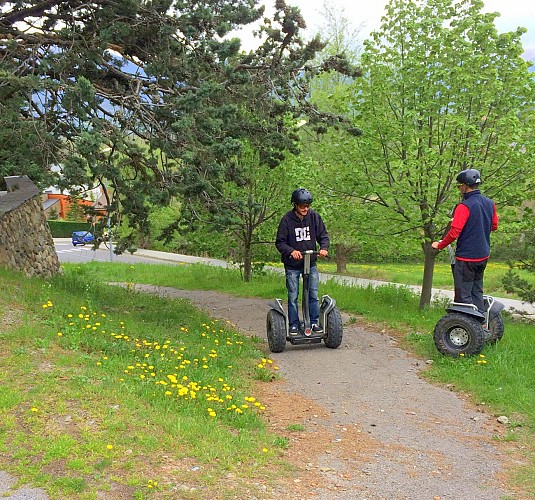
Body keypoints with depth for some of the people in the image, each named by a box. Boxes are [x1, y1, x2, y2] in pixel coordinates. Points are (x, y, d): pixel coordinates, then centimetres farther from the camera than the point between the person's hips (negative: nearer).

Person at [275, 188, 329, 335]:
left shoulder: (314, 216, -3)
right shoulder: (287, 219, -11)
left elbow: (323, 236, 4)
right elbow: (279, 242, -9)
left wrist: (324, 248, -17)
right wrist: (291, 251, -27)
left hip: (311, 263, 2)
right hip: (292, 265, -2)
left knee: (313, 294, 2)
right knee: (293, 296, 3)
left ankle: (314, 322, 13)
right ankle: (294, 325, 13)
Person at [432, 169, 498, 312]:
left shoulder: (464, 206, -19)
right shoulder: (490, 203, 5)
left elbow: (454, 233, -21)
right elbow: (494, 226, 18)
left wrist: (440, 245, -6)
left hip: (466, 257, -8)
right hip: (483, 256, 8)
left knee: (463, 295, 0)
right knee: (477, 291, 18)